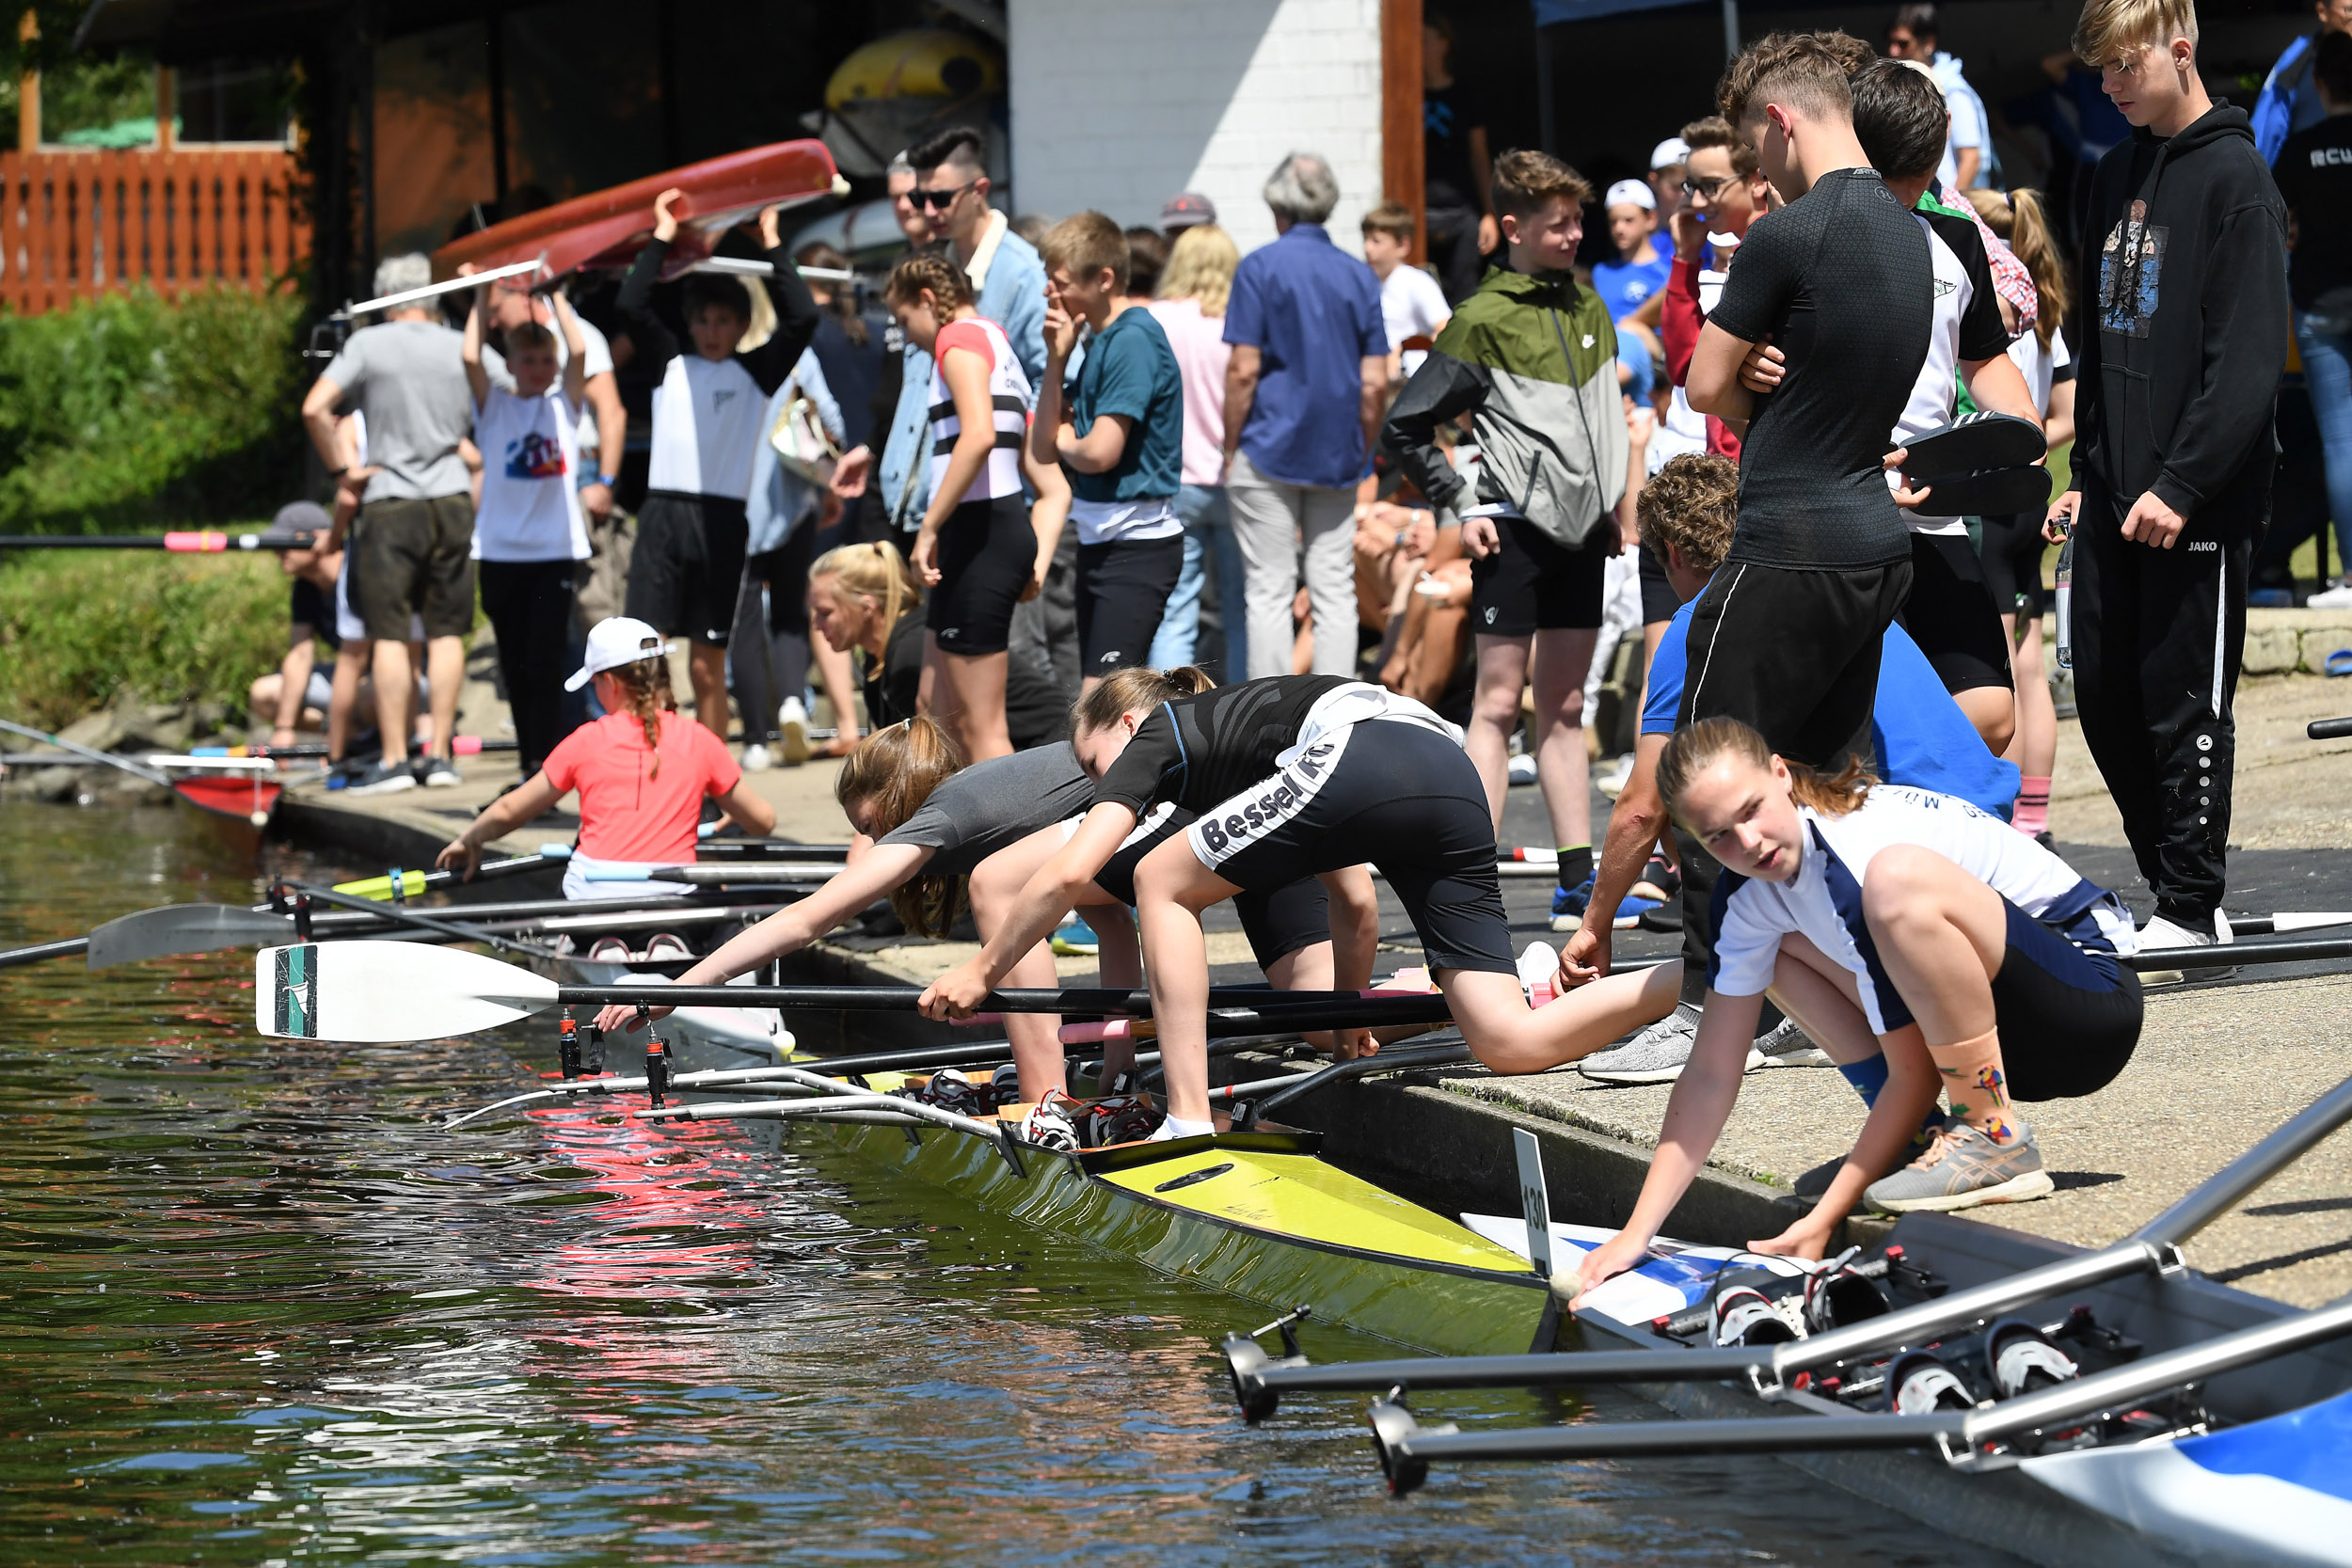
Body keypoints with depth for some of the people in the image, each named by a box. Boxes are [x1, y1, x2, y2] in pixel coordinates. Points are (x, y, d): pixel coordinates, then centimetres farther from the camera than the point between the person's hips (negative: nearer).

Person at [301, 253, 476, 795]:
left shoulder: (368, 344, -4)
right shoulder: (462, 349, 5)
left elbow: (314, 409, -14)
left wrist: (343, 471, -4)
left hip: (390, 505, -3)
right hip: (452, 500, 3)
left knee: (388, 634, -1)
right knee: (447, 631, 7)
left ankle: (394, 760, -4)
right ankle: (439, 754, 7)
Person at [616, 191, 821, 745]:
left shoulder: (755, 371, 11)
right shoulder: (671, 363, 15)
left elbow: (802, 318, -1)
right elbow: (630, 305, 5)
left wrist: (772, 245, 3)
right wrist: (661, 239, 6)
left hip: (721, 519, -1)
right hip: (662, 512, 1)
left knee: (708, 665, 4)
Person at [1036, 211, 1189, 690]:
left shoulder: (1133, 340, -15)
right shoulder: (1097, 342, 13)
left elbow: (1100, 452, -22)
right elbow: (1043, 449, 11)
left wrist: (1066, 443, 1)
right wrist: (1057, 359, 2)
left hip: (1137, 546, -10)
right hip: (1100, 542, 10)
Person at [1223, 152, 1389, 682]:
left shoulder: (1260, 267, -5)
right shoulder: (1359, 276, 8)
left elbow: (1244, 369, -11)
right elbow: (1375, 383, 4)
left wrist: (1230, 448, -2)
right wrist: (1363, 452, 15)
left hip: (1270, 449, -4)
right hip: (1338, 458, 4)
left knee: (1269, 593, -2)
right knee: (1335, 593, 5)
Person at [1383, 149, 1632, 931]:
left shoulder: (1588, 305, 12)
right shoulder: (1483, 319, -8)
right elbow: (1405, 427, -5)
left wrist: (1614, 501, 16)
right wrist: (1463, 505, -8)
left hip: (1582, 527, 6)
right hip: (1516, 528, -6)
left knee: (1564, 706, 10)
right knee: (1499, 700, -7)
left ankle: (1578, 882, 11)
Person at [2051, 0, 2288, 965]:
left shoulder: (2232, 177, -10)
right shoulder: (2116, 178, 14)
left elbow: (2250, 359, -16)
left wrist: (2181, 485, -20)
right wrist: (2087, 474, 14)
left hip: (2196, 502, -8)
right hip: (2115, 503, 8)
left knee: (2185, 704, -1)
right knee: (2107, 700, 9)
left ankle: (2192, 912, 7)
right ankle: (2167, 883, 21)